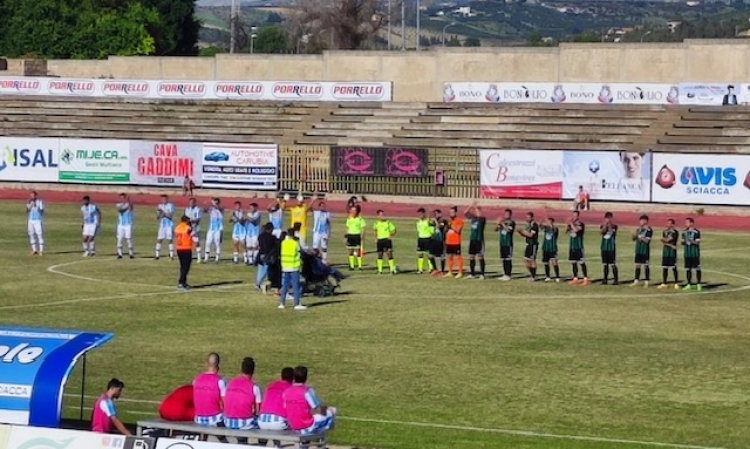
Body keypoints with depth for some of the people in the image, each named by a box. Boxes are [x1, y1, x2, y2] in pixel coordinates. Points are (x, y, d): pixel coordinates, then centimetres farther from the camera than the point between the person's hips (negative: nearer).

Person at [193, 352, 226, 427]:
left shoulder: (196, 379, 0)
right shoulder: (220, 381, -13)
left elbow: (196, 401, 10)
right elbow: (225, 403, -10)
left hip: (199, 420, 5)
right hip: (215, 420, -5)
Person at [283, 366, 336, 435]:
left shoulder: (286, 392, -3)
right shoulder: (307, 391, -19)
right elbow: (320, 410, -15)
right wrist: (324, 408, 10)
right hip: (308, 427, -6)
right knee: (332, 410, 13)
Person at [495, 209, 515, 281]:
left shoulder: (511, 223, -7)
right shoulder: (502, 222, 13)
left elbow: (508, 229, -23)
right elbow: (496, 229, 8)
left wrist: (502, 223, -23)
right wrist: (498, 223, -9)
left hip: (508, 244, -7)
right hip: (502, 243, 7)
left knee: (508, 260, -5)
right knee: (503, 260, 9)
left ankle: (508, 275, -3)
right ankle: (505, 274, 15)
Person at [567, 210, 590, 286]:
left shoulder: (581, 224, -7)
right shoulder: (571, 224, 11)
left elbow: (576, 230, -25)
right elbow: (566, 231, -1)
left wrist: (571, 223, -17)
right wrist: (567, 223, -11)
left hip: (579, 246, -7)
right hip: (572, 246, 7)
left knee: (582, 263, -7)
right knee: (573, 263, 9)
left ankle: (586, 279, -4)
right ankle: (575, 279, 14)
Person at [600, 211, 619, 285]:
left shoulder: (614, 226, -2)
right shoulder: (602, 226, 8)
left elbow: (611, 232, -20)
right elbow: (601, 232, -12)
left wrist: (609, 225, -16)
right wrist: (605, 225, -15)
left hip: (611, 248, -4)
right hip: (604, 247, 4)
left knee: (613, 264, -6)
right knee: (605, 264, 8)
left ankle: (616, 279, -4)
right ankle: (605, 279, 14)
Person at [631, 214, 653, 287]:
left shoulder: (649, 230, -9)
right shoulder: (639, 229, 12)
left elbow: (647, 240, -16)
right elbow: (634, 239, 14)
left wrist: (640, 237, -17)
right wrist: (635, 235, -6)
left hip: (645, 250, -7)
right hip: (638, 249, 7)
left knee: (646, 265, -1)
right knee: (637, 265, 8)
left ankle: (646, 281, 5)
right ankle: (636, 281, 13)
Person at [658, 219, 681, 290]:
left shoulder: (675, 232, -9)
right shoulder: (665, 231, 13)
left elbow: (668, 240, -16)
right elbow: (663, 241, 3)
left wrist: (664, 239, 4)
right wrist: (670, 245, -12)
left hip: (672, 252, -7)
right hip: (665, 251, 7)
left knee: (674, 267, -5)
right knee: (664, 267, 9)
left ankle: (676, 283, -1)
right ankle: (664, 283, 15)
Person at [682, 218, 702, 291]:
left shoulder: (696, 232, -6)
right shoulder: (684, 232, 11)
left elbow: (697, 242, -9)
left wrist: (692, 241, -27)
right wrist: (683, 242, -8)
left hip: (695, 252, -5)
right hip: (687, 252, 6)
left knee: (697, 268, -3)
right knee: (687, 269, 8)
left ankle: (698, 284, 3)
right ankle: (689, 284, 16)